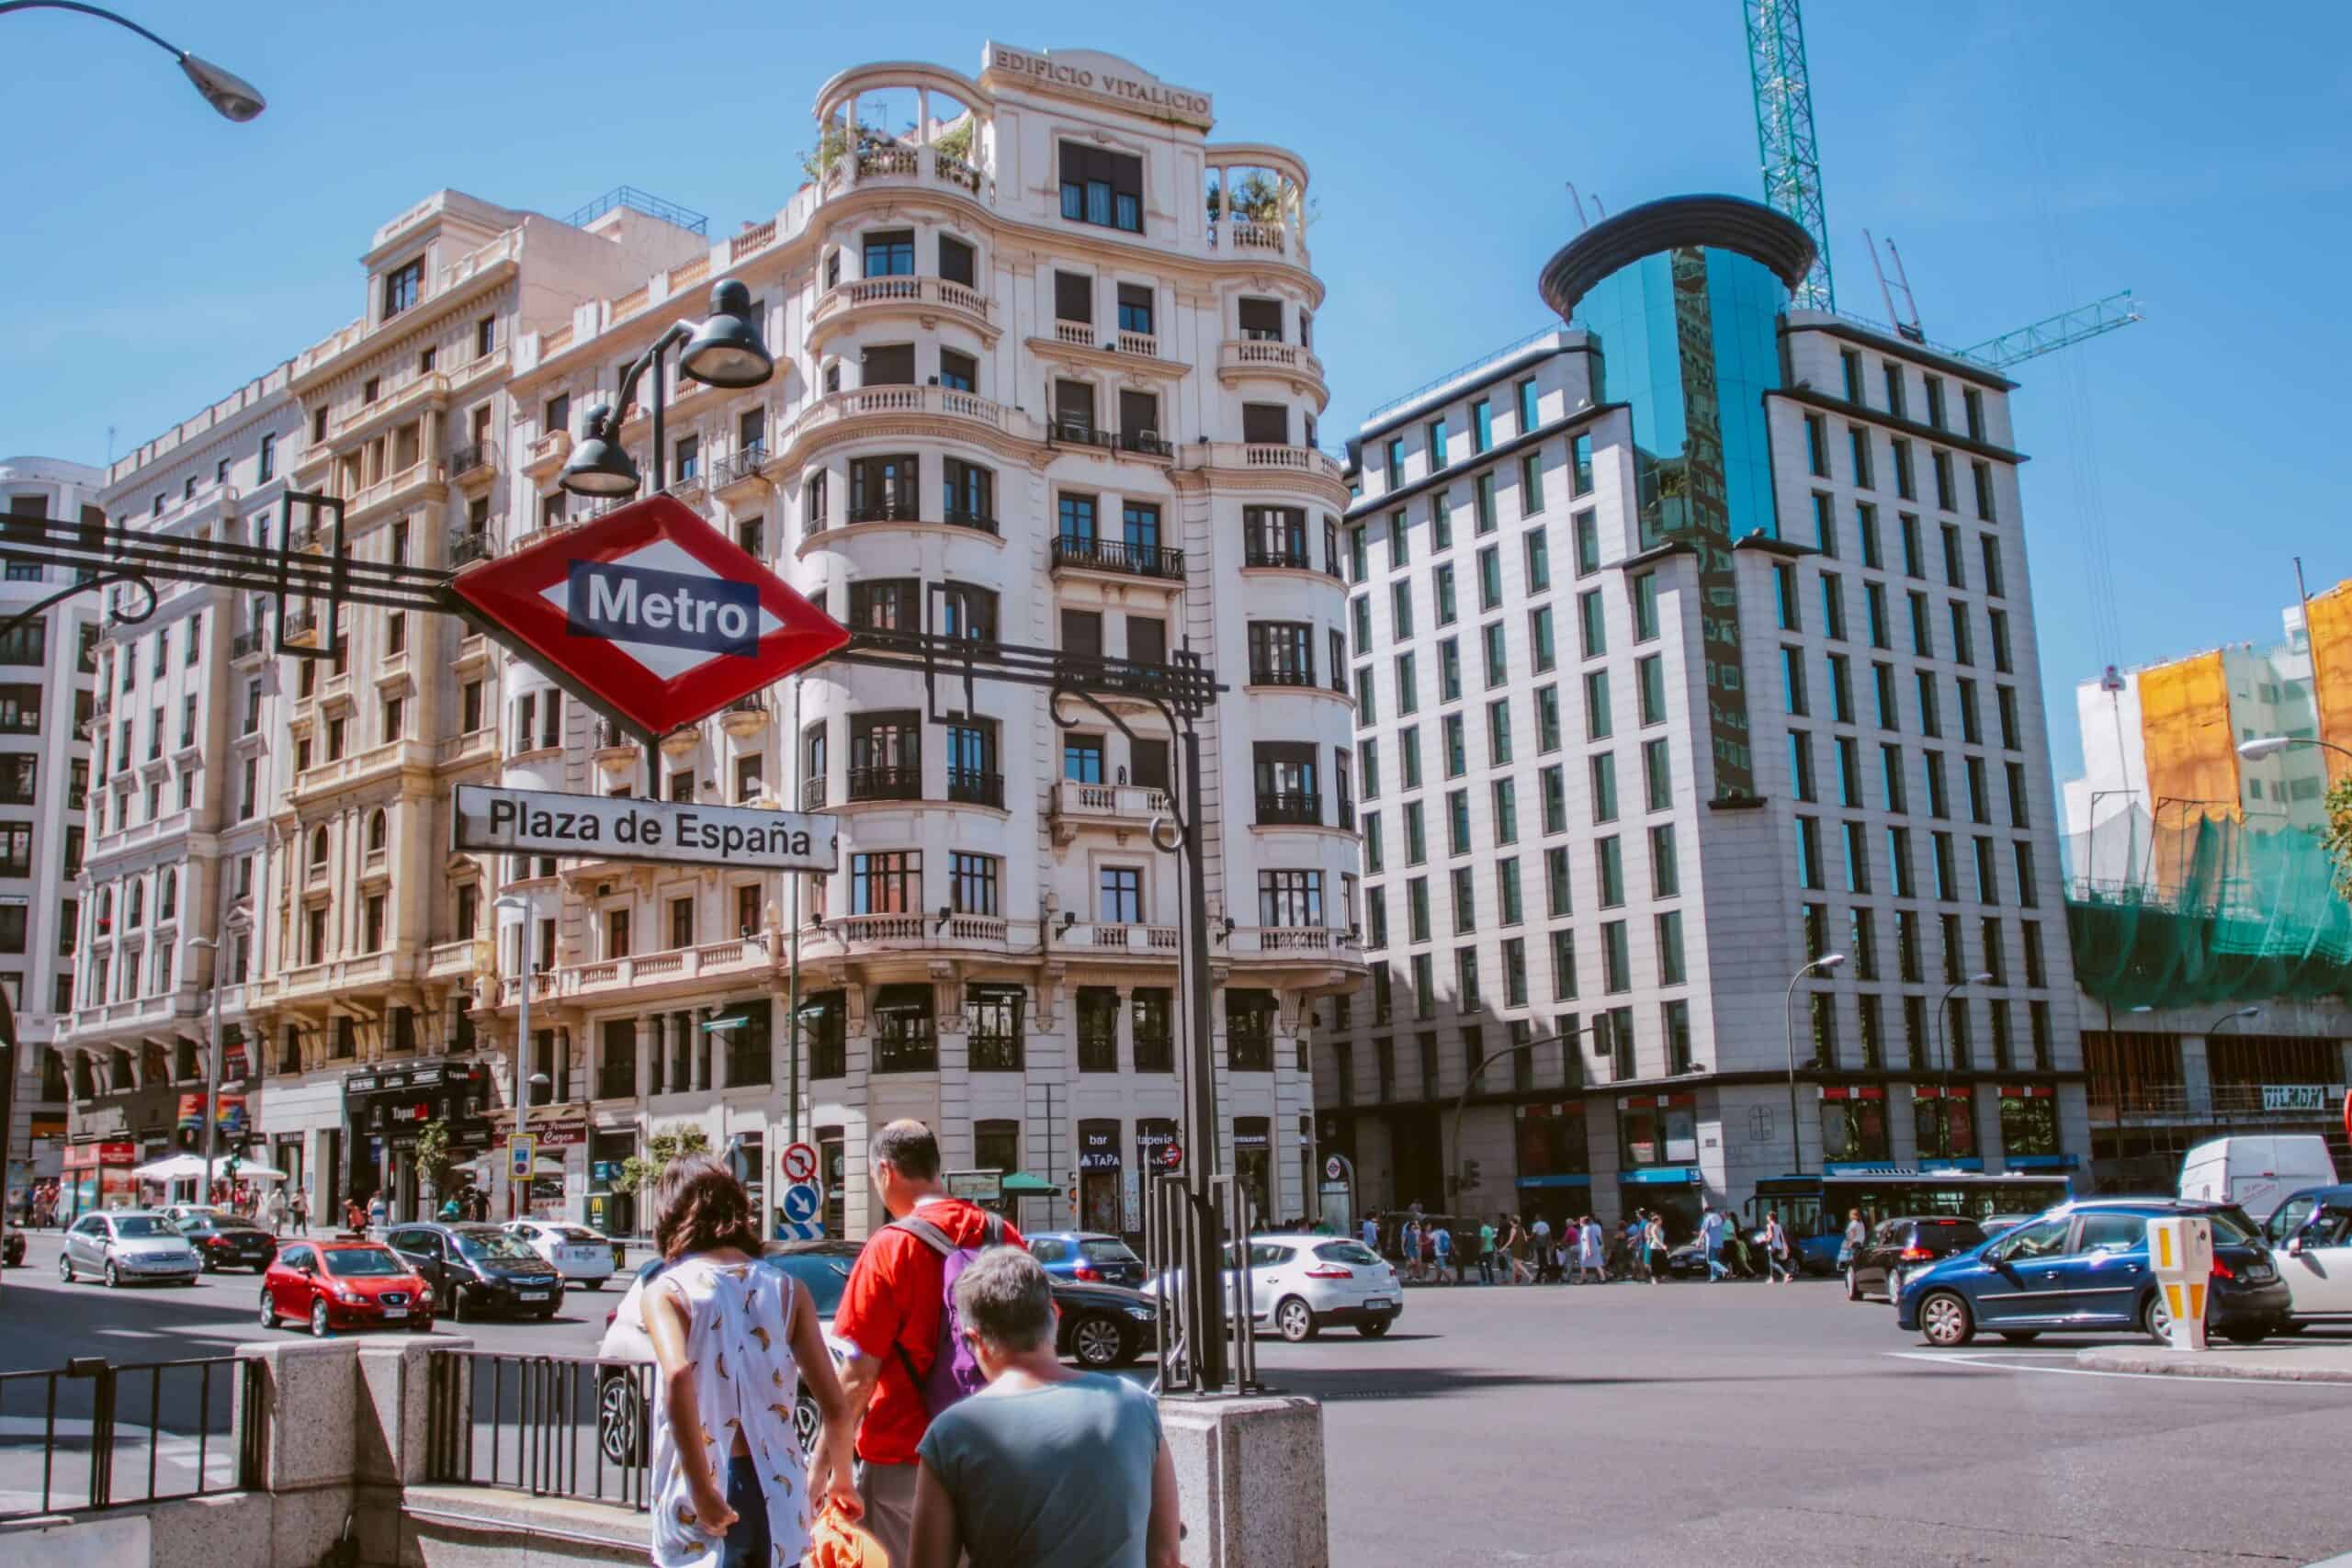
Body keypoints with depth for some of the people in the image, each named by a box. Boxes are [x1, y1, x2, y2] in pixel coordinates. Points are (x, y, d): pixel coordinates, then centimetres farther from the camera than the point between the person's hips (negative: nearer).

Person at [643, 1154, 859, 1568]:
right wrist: (841, 1478, 18)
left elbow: (678, 1376, -24)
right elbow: (836, 1409, 1)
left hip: (700, 1508, -3)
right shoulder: (788, 1290, 5)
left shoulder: (666, 1291, -3)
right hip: (777, 1491, 4)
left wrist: (702, 1490, -20)